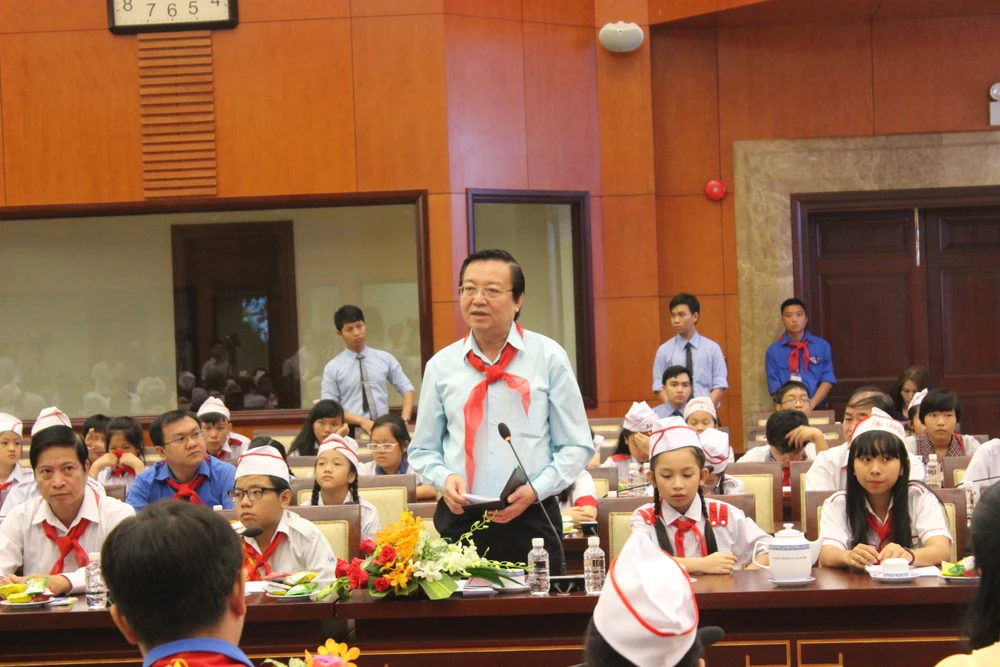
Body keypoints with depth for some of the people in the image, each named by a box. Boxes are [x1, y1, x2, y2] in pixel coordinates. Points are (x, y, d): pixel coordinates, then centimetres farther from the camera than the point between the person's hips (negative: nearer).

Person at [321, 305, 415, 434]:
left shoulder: (385, 358, 10)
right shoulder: (333, 368, 4)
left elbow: (406, 388, 12)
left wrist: (404, 419, -4)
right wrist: (361, 421, -12)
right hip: (353, 431, -2)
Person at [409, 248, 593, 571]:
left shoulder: (548, 357, 1)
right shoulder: (441, 366, 6)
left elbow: (576, 446, 3)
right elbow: (423, 450, 13)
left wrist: (536, 489, -11)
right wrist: (445, 478, -7)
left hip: (531, 519, -1)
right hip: (460, 520, 1)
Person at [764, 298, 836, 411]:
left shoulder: (822, 346, 6)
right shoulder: (774, 351, 4)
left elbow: (828, 380, 3)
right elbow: (775, 386, 1)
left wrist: (811, 404, -10)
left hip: (817, 408, 1)